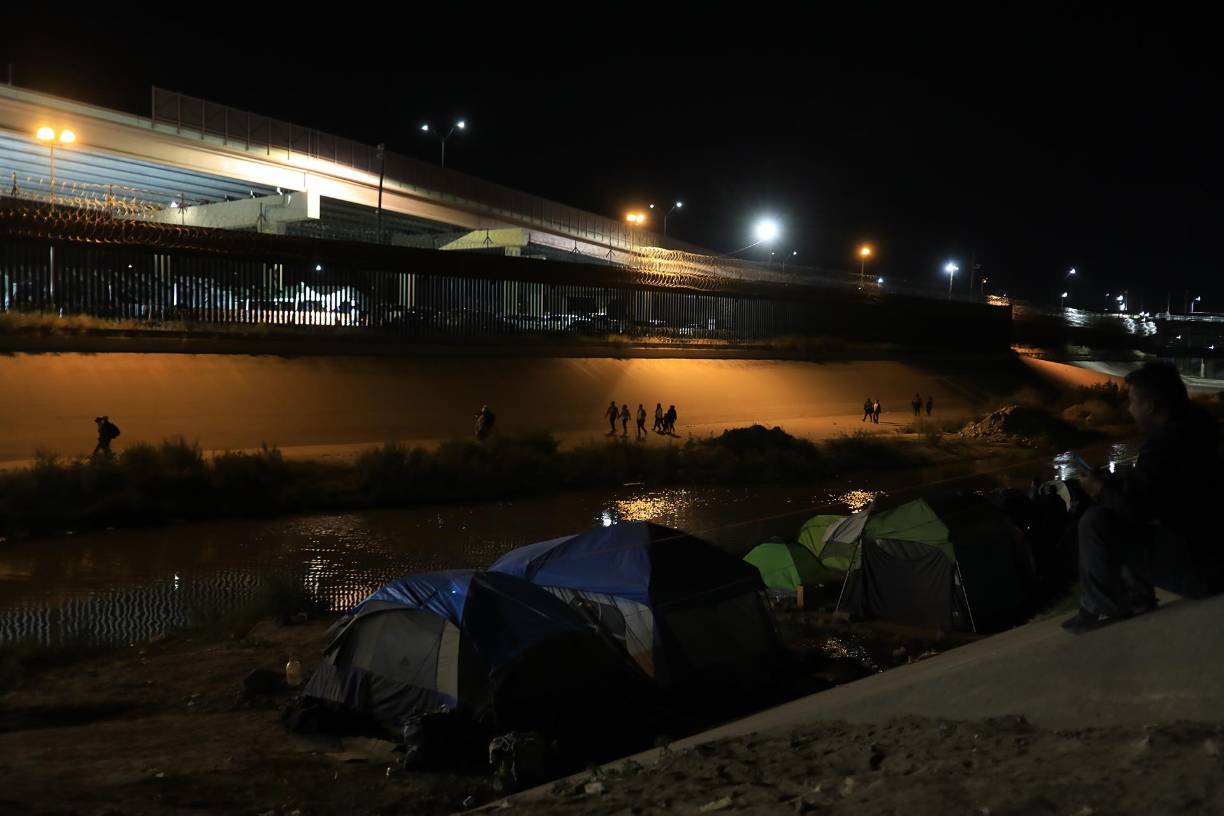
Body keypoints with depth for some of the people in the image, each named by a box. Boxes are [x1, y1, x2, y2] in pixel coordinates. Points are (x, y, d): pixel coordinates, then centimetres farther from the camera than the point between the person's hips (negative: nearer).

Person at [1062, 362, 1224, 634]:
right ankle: (1137, 600, 19)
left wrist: (1100, 489, -5)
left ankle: (1102, 609, 1)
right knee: (1122, 521, 24)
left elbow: (1134, 506, -24)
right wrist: (1110, 482, 12)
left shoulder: (1165, 441, -23)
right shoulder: (1193, 425, 7)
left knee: (1095, 523, -17)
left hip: (1200, 565, -10)